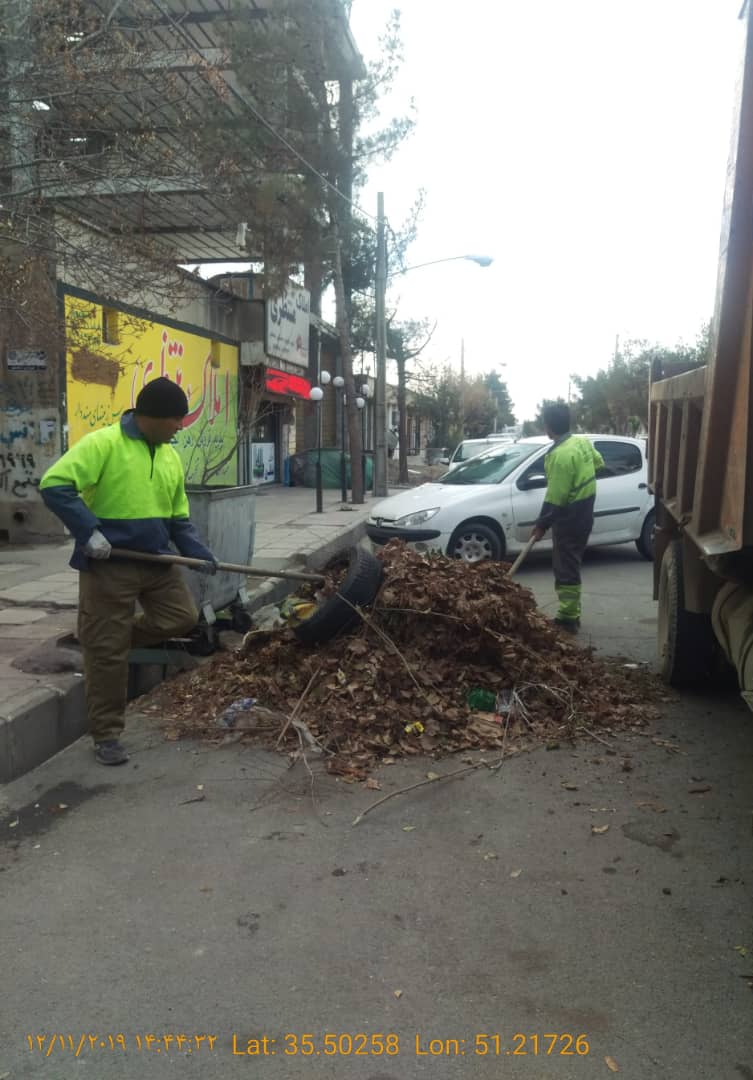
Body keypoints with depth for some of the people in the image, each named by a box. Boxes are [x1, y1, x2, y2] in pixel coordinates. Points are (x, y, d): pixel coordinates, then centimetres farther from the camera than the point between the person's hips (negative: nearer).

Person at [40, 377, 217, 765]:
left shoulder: (171, 457, 7)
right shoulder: (102, 443, -15)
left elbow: (178, 518, 14)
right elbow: (54, 485, -19)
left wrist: (199, 553, 1)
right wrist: (88, 532, -24)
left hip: (157, 561, 7)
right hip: (109, 564, -7)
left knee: (182, 618, 10)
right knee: (107, 652, 1)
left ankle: (100, 638, 28)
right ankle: (107, 735, 16)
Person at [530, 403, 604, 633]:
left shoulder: (560, 455, -24)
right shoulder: (583, 442, 4)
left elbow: (555, 497, -22)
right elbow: (598, 462, 25)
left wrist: (542, 524, -13)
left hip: (569, 517, -9)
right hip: (584, 513, 9)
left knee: (565, 569, -3)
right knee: (571, 566, 16)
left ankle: (568, 619, 1)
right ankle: (572, 614, 23)